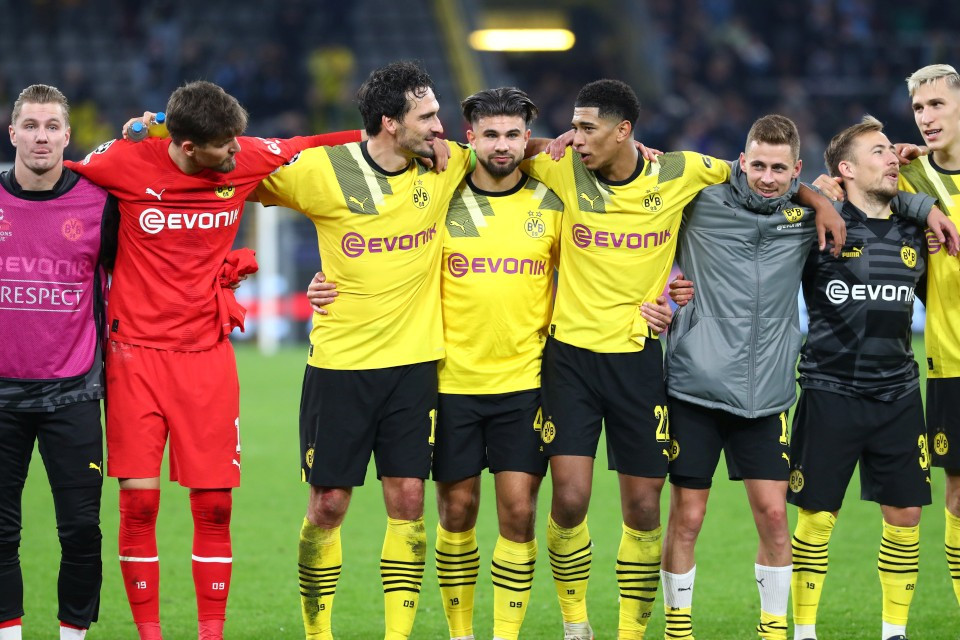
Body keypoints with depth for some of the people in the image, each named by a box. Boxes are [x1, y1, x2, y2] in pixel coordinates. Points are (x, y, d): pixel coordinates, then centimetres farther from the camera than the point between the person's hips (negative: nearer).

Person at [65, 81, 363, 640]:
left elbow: (310, 148, 15)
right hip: (136, 352, -2)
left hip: (207, 356, 2)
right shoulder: (127, 163, -8)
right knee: (140, 501, -4)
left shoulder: (247, 159, -2)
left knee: (214, 504, 0)